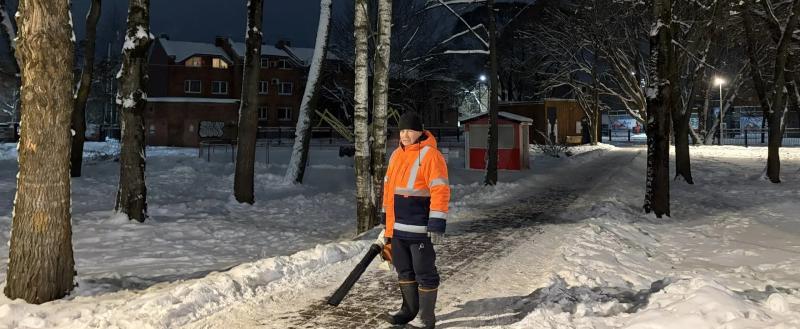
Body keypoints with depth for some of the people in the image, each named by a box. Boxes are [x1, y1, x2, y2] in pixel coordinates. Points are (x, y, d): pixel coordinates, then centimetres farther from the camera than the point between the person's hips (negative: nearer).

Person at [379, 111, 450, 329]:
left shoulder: (430, 155, -11)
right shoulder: (396, 155, 14)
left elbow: (440, 191, -17)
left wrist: (437, 225, -22)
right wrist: (386, 219, 21)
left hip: (419, 228, -8)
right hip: (397, 227, 8)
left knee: (424, 273, 2)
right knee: (404, 270, 17)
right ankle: (409, 310, 32)